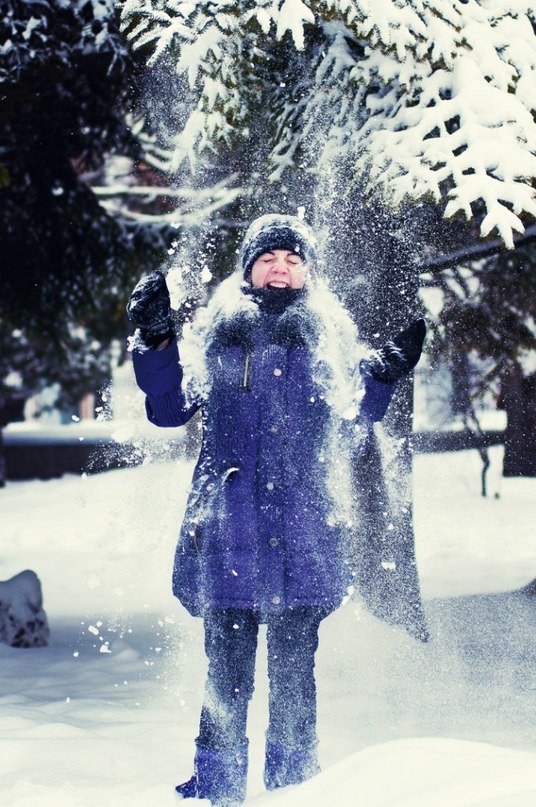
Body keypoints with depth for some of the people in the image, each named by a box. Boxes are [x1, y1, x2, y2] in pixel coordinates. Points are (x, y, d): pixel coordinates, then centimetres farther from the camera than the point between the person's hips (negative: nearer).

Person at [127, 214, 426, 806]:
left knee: (293, 667, -1)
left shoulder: (329, 342, 13)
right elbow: (169, 409, 11)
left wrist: (383, 378, 2)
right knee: (227, 663, -2)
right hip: (229, 527, 0)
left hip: (305, 530, 0)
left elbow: (347, 437, 13)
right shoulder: (217, 335, 12)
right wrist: (156, 341, 0)